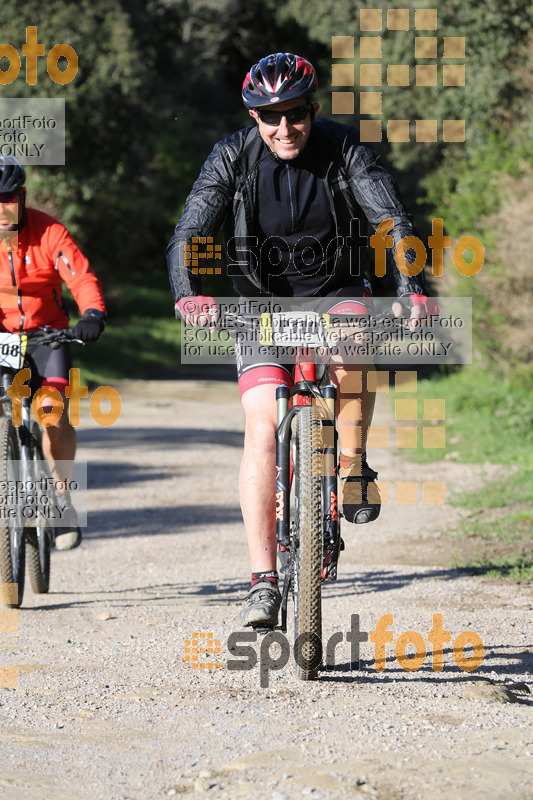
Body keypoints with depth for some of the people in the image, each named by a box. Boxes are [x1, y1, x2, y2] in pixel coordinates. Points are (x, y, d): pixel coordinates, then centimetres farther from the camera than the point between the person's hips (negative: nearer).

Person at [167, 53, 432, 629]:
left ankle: (353, 466, -15)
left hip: (335, 294, 0)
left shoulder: (345, 149, -13)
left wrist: (410, 290, -39)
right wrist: (188, 296, -40)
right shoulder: (232, 158, -13)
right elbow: (187, 237, -20)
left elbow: (394, 223, -21)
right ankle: (264, 583, -15)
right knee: (262, 430, -16)